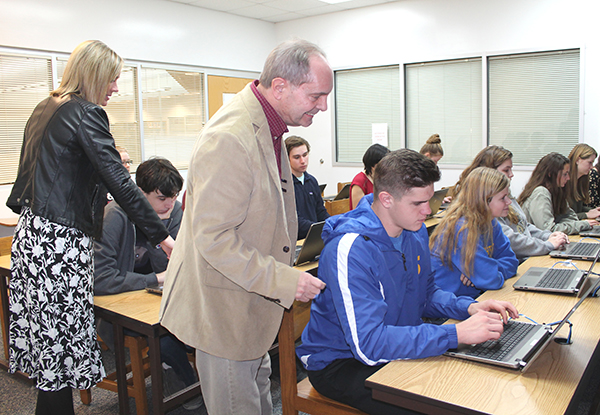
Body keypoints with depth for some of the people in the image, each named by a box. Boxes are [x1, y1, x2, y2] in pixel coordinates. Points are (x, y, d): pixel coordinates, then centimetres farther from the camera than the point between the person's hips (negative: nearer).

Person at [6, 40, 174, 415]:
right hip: (61, 242, -9)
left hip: (32, 232, 9)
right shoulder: (86, 115, -12)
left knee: (49, 340, 15)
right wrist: (162, 236, -15)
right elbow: (120, 183, -17)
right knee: (63, 344, 0)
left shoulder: (46, 110, 15)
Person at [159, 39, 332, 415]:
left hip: (253, 300, 10)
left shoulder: (268, 128, 7)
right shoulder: (229, 139, -27)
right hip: (225, 310, -10)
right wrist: (284, 281, -25)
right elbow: (212, 238, -28)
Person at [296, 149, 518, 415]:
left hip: (399, 347, 8)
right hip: (340, 363, -7)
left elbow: (425, 293, 13)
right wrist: (457, 334, -34)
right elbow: (368, 344, -33)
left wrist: (468, 308, -8)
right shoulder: (351, 248, -29)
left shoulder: (415, 230, 0)